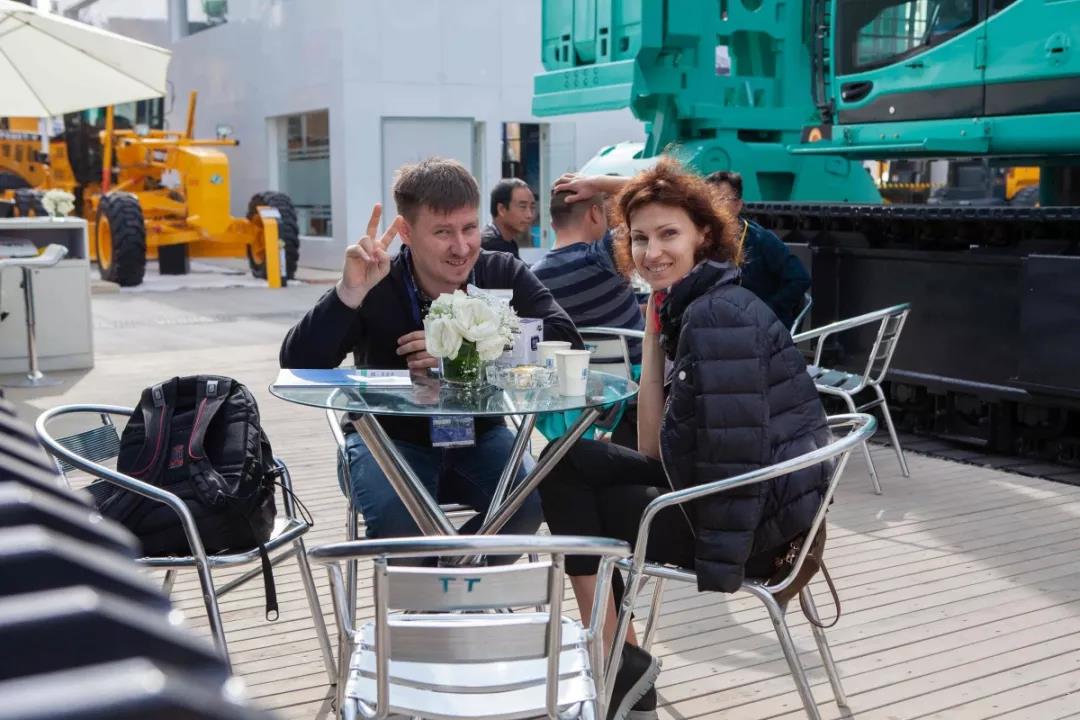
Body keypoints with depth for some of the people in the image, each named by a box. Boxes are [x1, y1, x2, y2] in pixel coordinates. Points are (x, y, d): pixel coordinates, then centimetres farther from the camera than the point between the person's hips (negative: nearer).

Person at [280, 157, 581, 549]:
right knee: (397, 517, -33)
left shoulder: (504, 275, -7)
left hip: (477, 436, 2)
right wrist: (349, 293, -37)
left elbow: (566, 341, -21)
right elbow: (298, 363, -23)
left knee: (535, 501, -25)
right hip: (389, 438, -2)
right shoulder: (375, 287, -14)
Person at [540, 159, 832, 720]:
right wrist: (654, 325, 3)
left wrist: (718, 569, -18)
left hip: (756, 522, -10)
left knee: (565, 482, 0)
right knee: (571, 460, 18)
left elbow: (737, 453, -24)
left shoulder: (719, 316, -19)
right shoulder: (688, 307, 11)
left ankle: (617, 665, 9)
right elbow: (655, 449, 5)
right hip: (735, 500, 10)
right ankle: (620, 659, 19)